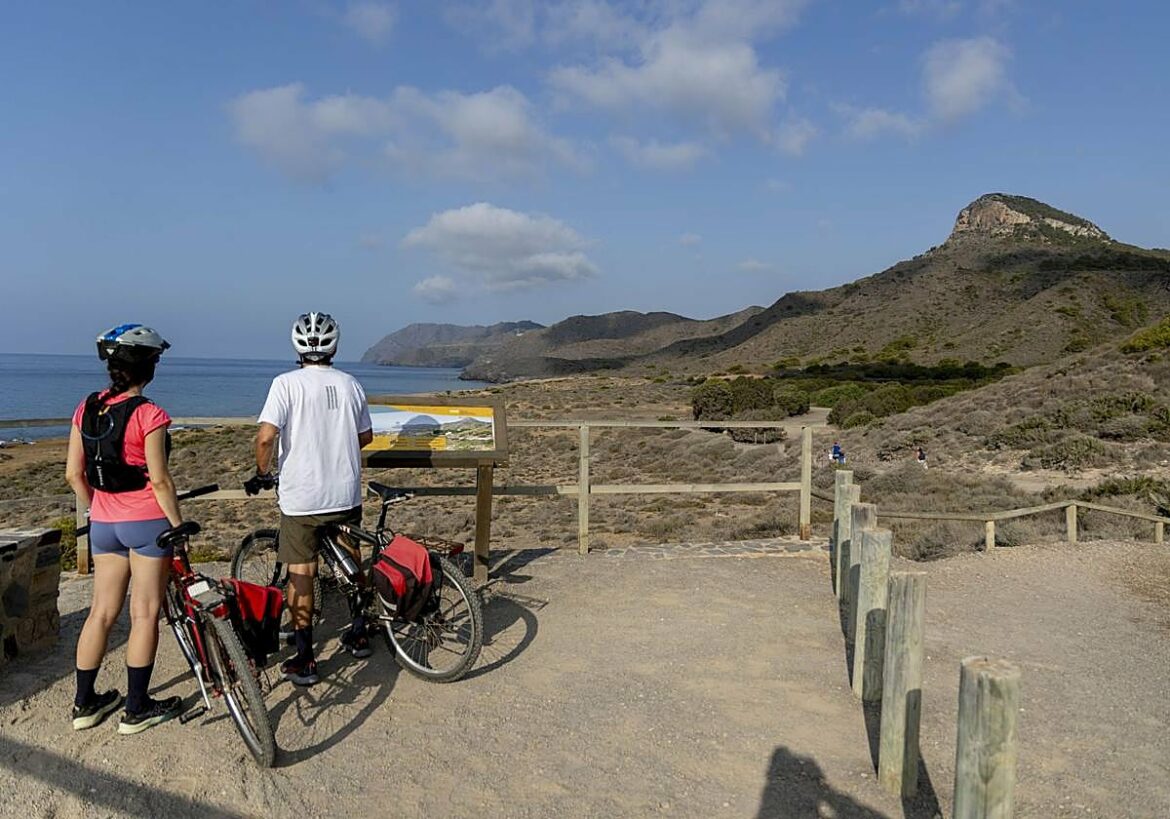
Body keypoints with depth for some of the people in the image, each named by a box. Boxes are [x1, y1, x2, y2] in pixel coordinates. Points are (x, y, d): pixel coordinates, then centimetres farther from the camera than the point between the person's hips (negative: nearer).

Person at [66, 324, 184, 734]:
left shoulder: (86, 409, 3)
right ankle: (136, 709, 12)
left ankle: (85, 703, 25)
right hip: (147, 521, -6)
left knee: (102, 611, 15)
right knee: (144, 614, 4)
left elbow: (73, 474, 5)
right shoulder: (148, 414, -15)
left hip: (103, 524, 6)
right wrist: (179, 526, -7)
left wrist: (96, 508, 18)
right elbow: (160, 480, -15)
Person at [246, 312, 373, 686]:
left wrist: (262, 473, -2)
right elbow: (365, 436, 11)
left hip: (301, 497, -3)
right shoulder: (351, 384, 2)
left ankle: (304, 660, 10)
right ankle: (358, 635, 33)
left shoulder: (287, 383, -10)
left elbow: (265, 436, -19)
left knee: (300, 576, 6)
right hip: (345, 494, 4)